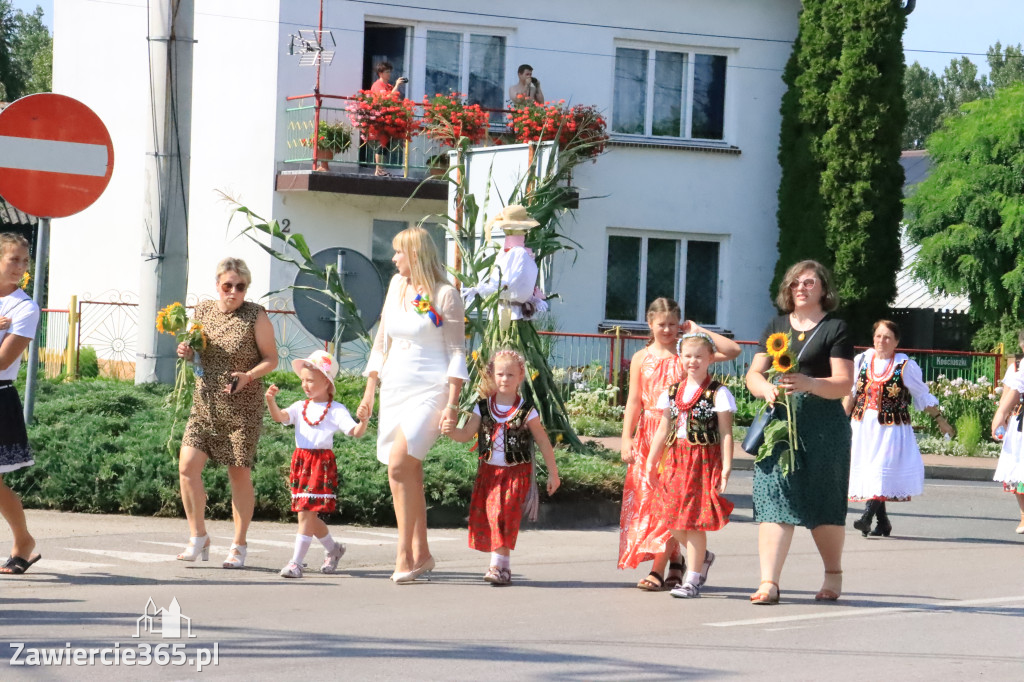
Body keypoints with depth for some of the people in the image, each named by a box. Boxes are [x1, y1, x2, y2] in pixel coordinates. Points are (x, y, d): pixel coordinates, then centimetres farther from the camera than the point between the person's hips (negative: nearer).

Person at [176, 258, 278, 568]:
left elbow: (271, 358, -4)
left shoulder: (256, 316, -7)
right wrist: (187, 352, -5)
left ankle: (239, 546, 15)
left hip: (242, 407, -4)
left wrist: (248, 376, -22)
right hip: (205, 404, 4)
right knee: (187, 467, -7)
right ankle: (198, 537, 9)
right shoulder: (202, 310, 5)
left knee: (239, 474, 2)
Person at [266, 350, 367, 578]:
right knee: (308, 516, 13)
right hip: (301, 462, 6)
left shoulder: (335, 410, -2)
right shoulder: (300, 407, 10)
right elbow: (279, 416, -6)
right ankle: (333, 549, 37)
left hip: (322, 463, -6)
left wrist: (364, 421, -31)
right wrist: (270, 400, -25)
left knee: (306, 514, -12)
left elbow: (355, 432, -10)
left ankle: (296, 563, -11)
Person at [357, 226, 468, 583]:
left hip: (428, 390, -7)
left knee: (399, 464, -19)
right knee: (410, 473, 5)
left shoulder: (445, 295, -6)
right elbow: (381, 343, 19)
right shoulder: (397, 287, 13)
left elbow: (456, 352, -7)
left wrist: (452, 403, -14)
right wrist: (369, 392, 15)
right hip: (395, 389, 7)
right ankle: (421, 553, 13)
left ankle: (404, 554, -15)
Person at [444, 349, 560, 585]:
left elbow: (543, 442, 2)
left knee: (504, 515, -14)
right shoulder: (483, 408, 4)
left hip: (516, 472, -4)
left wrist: (553, 473, 4)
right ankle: (500, 563, 14)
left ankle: (499, 566, -13)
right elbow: (466, 434, 1)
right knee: (485, 517, 1)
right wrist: (451, 431, -22)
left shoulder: (526, 411, -5)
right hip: (488, 471, 4)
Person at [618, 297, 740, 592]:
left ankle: (659, 570, -8)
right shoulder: (641, 358, 9)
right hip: (649, 434, 3)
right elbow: (634, 400, 8)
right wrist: (626, 438, 1)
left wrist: (698, 332, -2)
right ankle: (676, 561, 18)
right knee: (647, 497, 4)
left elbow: (733, 350, -6)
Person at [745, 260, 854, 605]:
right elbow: (753, 373, 13)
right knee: (775, 498, -8)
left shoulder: (834, 328, 2)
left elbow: (843, 383, -6)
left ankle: (833, 575, 22)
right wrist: (766, 389, -9)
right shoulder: (777, 326, 15)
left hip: (823, 424, -3)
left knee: (824, 503, 3)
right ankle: (769, 582, -13)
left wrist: (809, 384, -23)